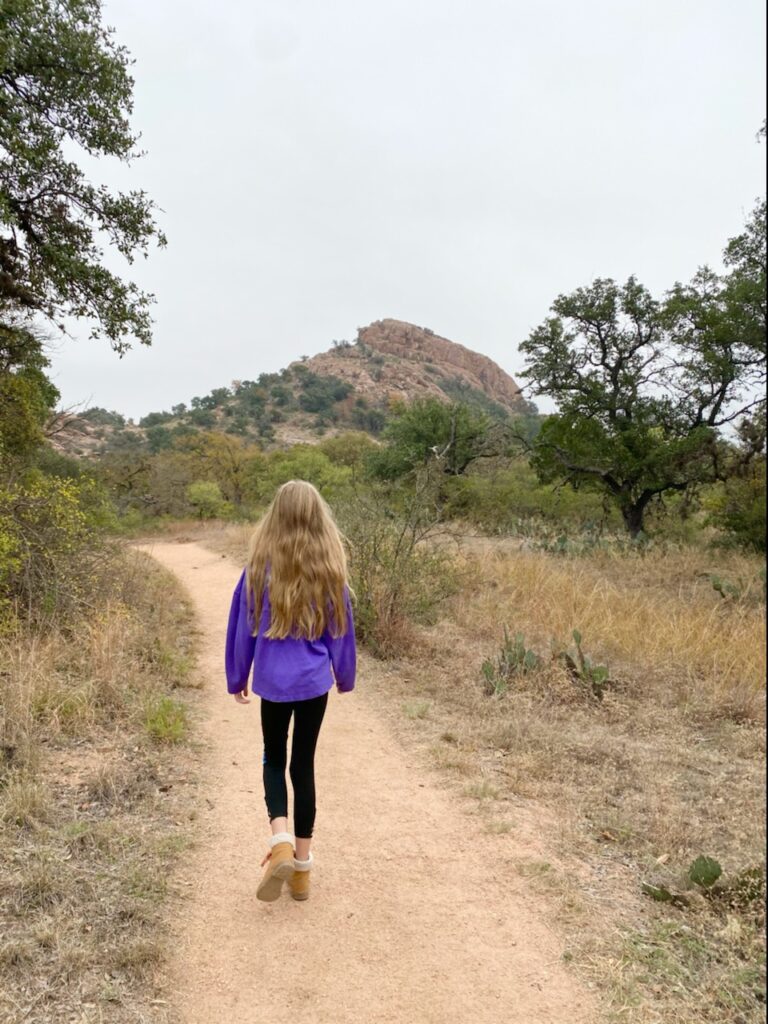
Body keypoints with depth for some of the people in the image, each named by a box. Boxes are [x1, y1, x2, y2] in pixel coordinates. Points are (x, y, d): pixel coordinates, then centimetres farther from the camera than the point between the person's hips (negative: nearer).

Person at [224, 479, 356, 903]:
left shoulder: (260, 567, -8)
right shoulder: (330, 570, -5)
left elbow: (242, 628, -1)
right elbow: (341, 629, 5)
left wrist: (237, 678, 13)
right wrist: (345, 677, 19)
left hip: (273, 682, -1)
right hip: (314, 682, 1)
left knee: (274, 759, 18)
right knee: (304, 764, 12)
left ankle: (281, 844, -3)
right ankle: (302, 866, 20)